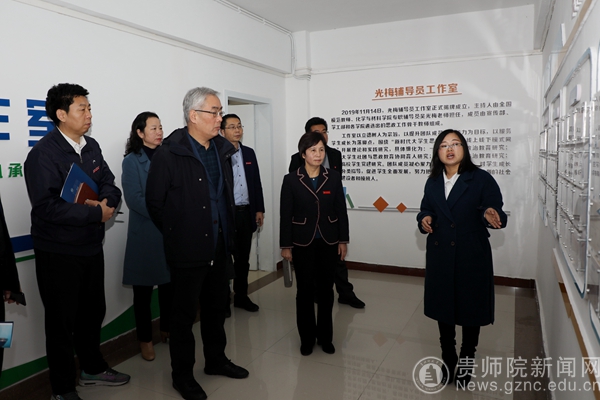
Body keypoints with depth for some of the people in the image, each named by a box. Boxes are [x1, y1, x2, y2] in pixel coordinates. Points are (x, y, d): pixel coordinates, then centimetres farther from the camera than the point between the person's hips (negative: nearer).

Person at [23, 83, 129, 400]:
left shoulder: (91, 146, 5)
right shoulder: (44, 154, -17)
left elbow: (109, 183, 6)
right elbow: (47, 206, -26)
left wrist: (106, 201, -16)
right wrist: (96, 214, -20)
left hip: (91, 246, 7)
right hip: (59, 252, -7)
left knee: (93, 311, 20)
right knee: (62, 320, 9)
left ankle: (92, 368, 42)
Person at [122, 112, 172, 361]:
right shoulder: (132, 160, -3)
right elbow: (134, 199, -11)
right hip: (145, 233, -4)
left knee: (169, 285, 10)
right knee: (144, 289, 6)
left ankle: (167, 330, 29)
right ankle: (145, 339, 20)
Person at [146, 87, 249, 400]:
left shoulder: (222, 150, 6)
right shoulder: (169, 154, -13)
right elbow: (155, 204, -9)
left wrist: (229, 232, 10)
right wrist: (178, 234, -1)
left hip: (219, 248, 6)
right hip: (188, 252, -6)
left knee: (216, 307, 20)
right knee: (185, 314, 10)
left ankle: (215, 360, 40)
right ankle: (182, 375, 28)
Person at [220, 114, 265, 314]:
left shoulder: (249, 153, 11)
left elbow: (256, 183, 13)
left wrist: (259, 209, 9)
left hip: (246, 212, 6)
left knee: (243, 259, 14)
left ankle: (241, 296, 27)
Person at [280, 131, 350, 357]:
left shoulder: (333, 178, 1)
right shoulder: (291, 180, -5)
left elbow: (341, 211, 4)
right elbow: (286, 215, -4)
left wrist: (343, 240, 2)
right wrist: (285, 245, -5)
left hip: (328, 242, 2)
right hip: (303, 243, -1)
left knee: (326, 290, 11)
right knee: (305, 290, 7)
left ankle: (325, 336, 26)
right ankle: (307, 338, 23)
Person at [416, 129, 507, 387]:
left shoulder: (481, 179, -7)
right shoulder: (432, 182, 7)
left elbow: (498, 217, -8)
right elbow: (425, 211, 14)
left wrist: (489, 215, -31)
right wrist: (424, 220, -9)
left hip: (471, 257, -4)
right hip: (439, 256, 4)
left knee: (470, 308, 9)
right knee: (442, 307, 14)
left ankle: (466, 360, 33)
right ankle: (448, 358, 36)